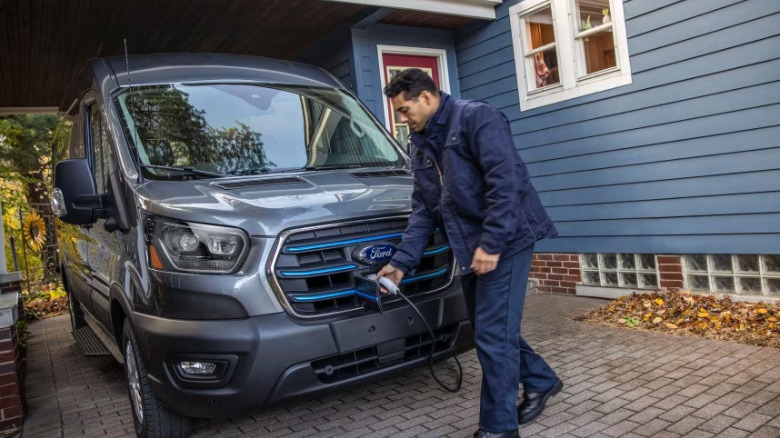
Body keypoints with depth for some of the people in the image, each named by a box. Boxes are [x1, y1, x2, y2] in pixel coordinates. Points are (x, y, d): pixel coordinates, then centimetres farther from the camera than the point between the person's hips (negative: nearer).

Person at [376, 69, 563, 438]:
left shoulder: (476, 118, -11)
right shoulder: (421, 145, 14)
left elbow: (506, 182, -20)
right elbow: (423, 210, 13)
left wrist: (491, 244, -24)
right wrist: (402, 262, 5)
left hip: (505, 241, -8)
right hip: (469, 249, 9)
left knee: (493, 333, -6)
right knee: (489, 329, 15)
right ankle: (541, 382, 38)